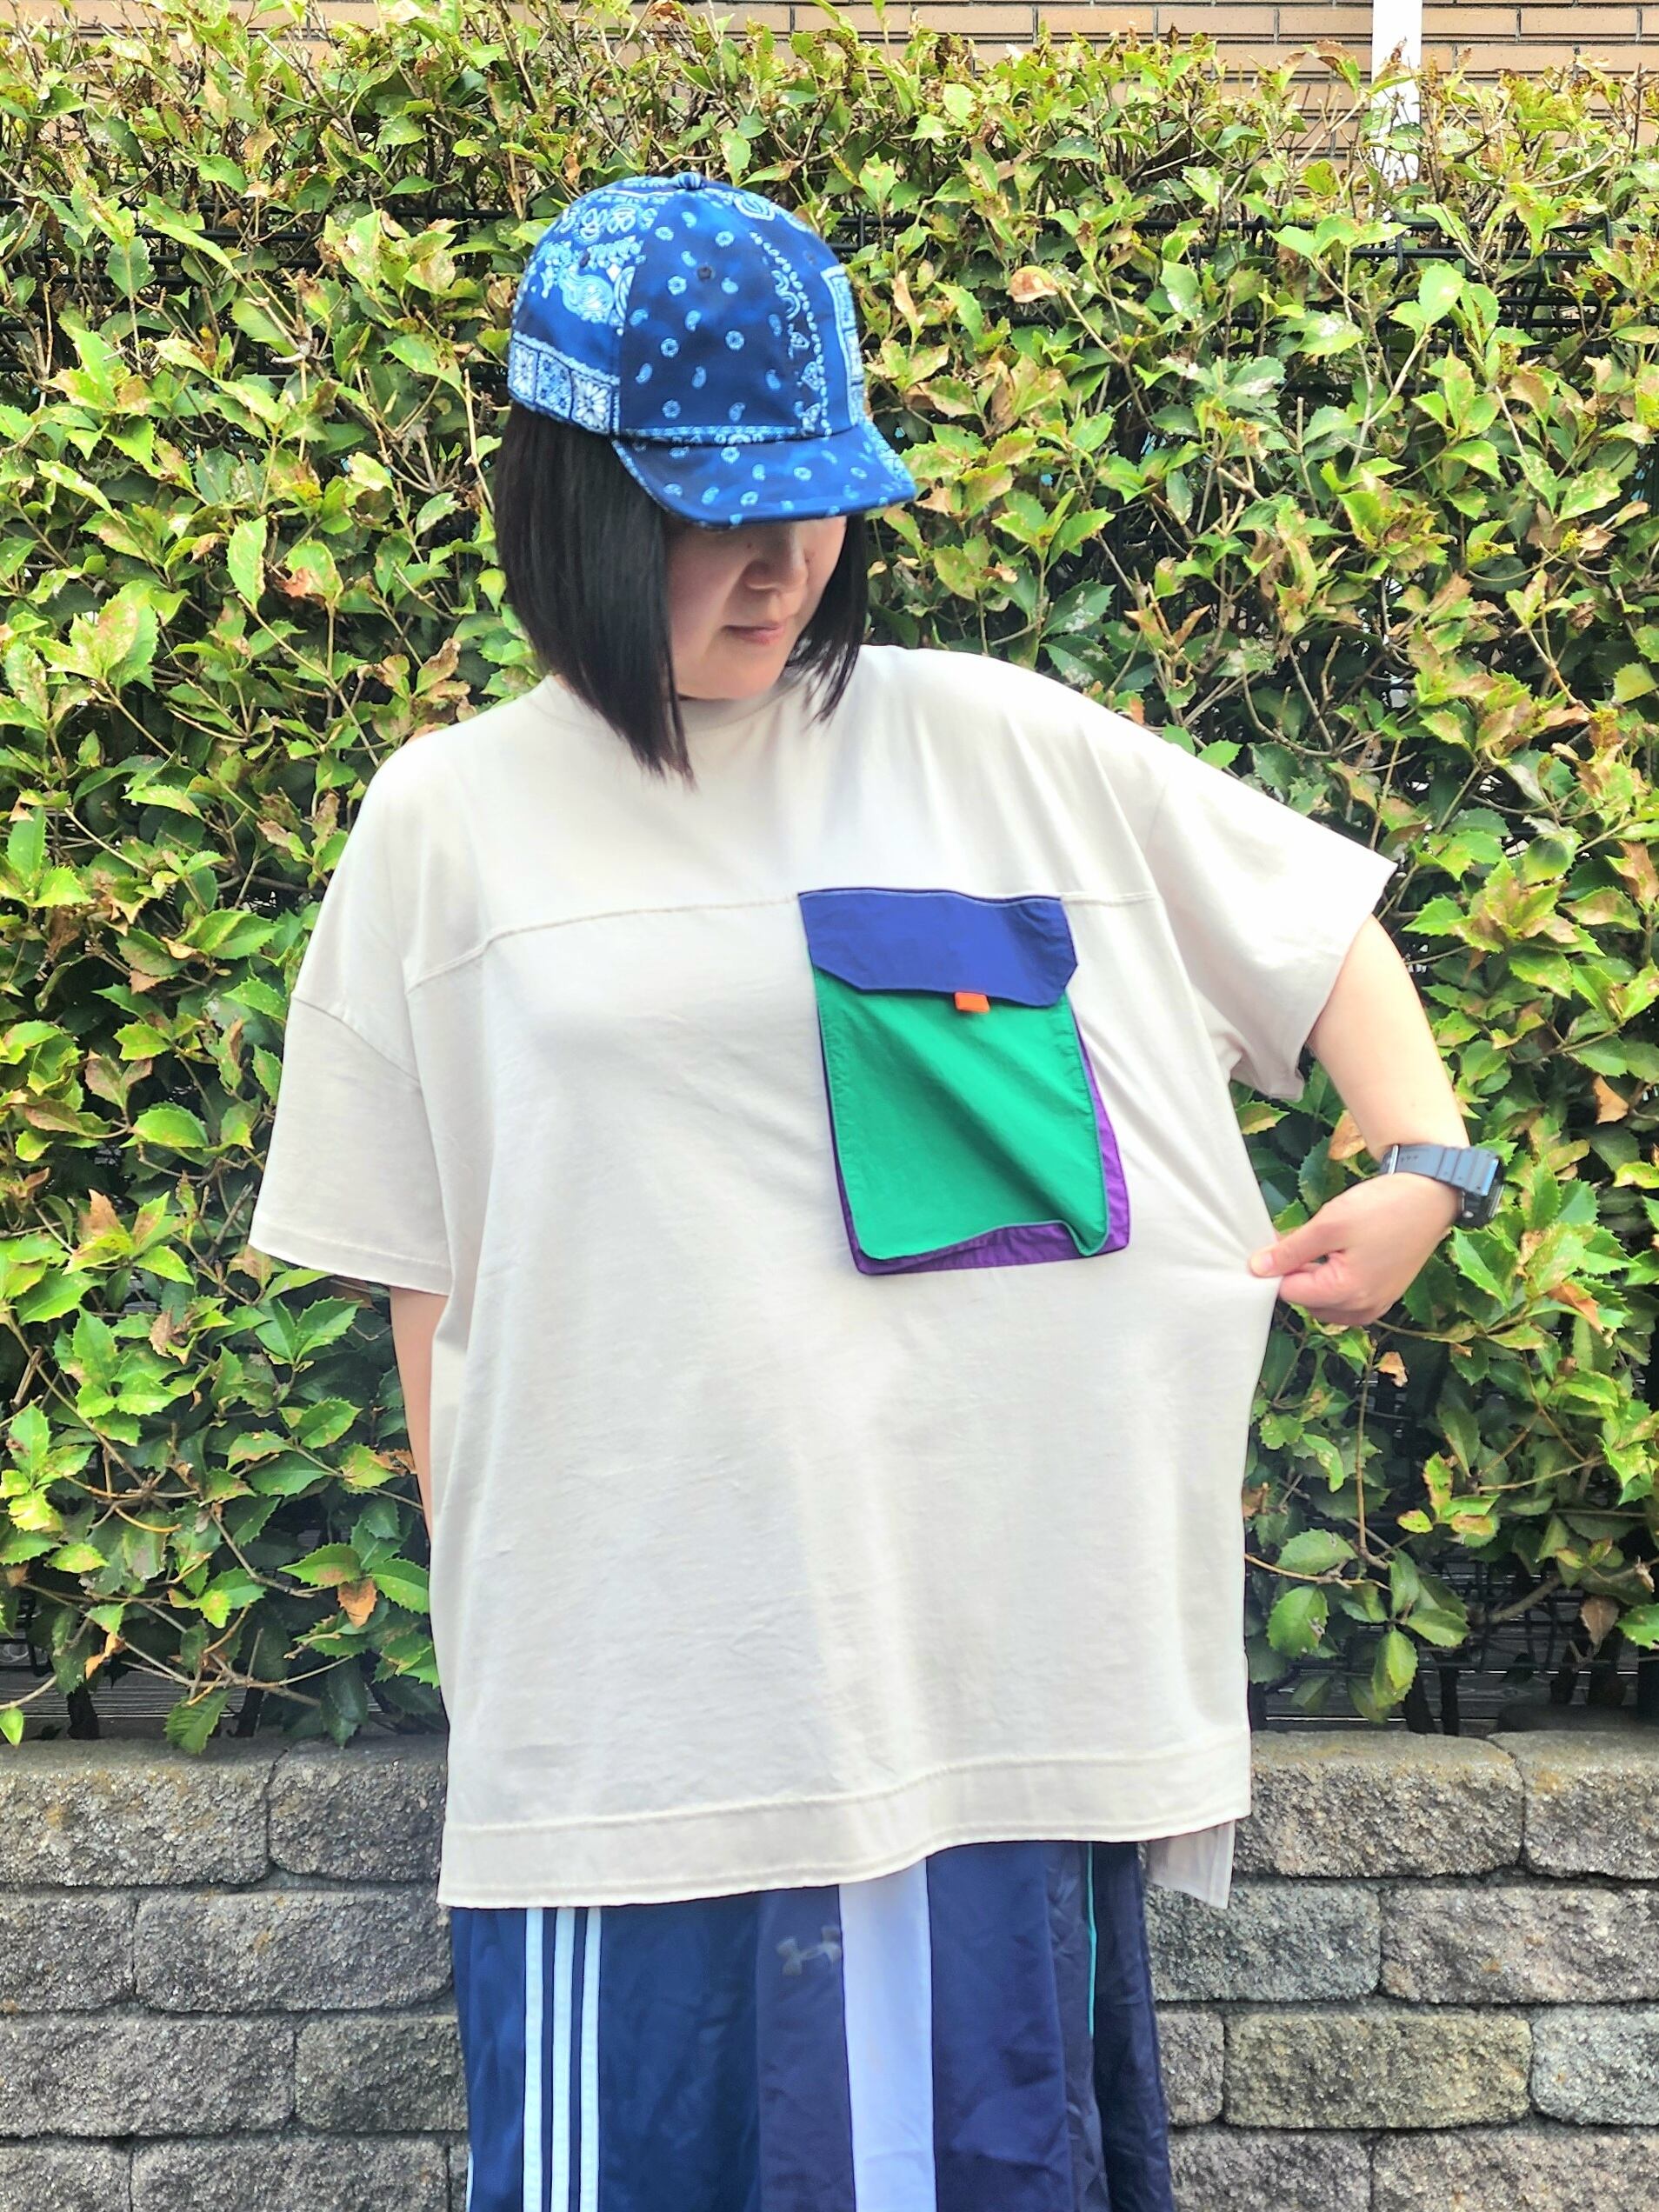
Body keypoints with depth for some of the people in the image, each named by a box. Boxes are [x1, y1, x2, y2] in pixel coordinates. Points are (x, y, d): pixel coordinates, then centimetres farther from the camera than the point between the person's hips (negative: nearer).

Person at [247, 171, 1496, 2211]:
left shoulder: (997, 744, 4)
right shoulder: (452, 822, 3)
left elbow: (1317, 920, 15)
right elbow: (427, 1280, 6)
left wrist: (1422, 1163, -1)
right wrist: (491, 1636, 6)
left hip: (995, 1640, 1)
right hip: (635, 1683, -1)